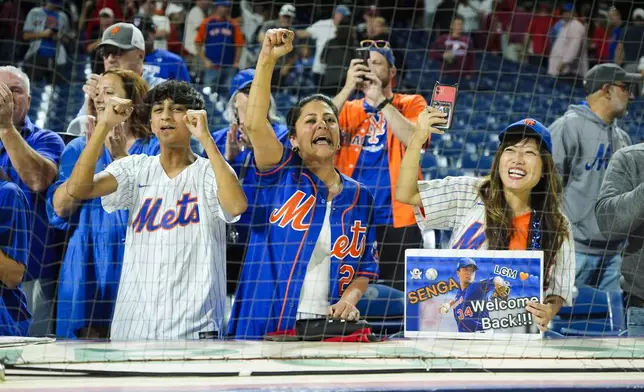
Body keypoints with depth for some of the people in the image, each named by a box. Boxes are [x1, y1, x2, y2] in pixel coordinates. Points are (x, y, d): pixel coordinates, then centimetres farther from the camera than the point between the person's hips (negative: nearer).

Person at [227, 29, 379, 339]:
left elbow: (366, 267, 14)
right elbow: (254, 124, -14)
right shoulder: (282, 175, 3)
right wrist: (267, 58, -22)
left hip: (328, 326, 2)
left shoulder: (359, 196, 11)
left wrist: (349, 298, -7)